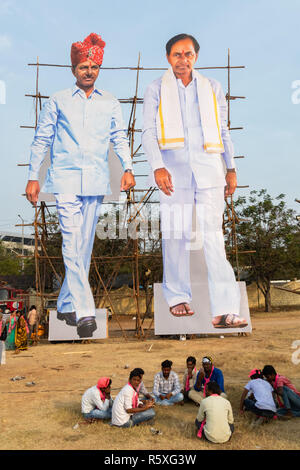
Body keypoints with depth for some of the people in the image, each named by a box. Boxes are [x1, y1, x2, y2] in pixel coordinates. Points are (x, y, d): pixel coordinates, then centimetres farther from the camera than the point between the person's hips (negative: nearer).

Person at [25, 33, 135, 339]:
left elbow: (119, 137, 11)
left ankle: (67, 304, 21)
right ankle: (85, 312, -11)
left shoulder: (110, 103, 14)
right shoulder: (58, 101, 9)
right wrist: (33, 177, 7)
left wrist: (127, 168, -6)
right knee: (72, 245, -13)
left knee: (84, 246, 6)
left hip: (96, 183, 2)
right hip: (66, 180, -2)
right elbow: (41, 140, 11)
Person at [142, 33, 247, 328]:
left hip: (208, 167, 1)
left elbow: (223, 131, 20)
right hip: (173, 168, 0)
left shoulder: (212, 88, 18)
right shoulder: (156, 89, 12)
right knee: (176, 233, 2)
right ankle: (177, 297, 18)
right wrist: (157, 167, -14)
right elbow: (148, 132, 2)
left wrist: (231, 168, 14)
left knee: (213, 235, -8)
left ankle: (224, 309, -11)